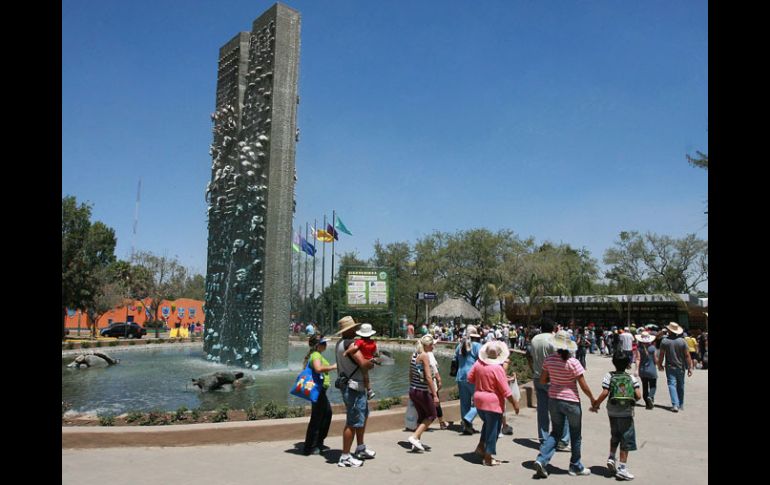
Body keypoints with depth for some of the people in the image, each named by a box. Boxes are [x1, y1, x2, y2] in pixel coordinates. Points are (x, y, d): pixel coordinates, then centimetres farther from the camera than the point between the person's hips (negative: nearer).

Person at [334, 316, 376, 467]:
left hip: (350, 385, 11)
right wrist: (373, 362, -7)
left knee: (363, 415, 23)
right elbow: (363, 363, -29)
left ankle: (360, 449, 35)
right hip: (353, 387, -11)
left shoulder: (340, 343, 11)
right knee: (353, 422, -2)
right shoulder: (350, 344, -20)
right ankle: (345, 457, 6)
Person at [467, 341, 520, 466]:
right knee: (493, 429, 7)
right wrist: (514, 403, -6)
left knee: (487, 423, 29)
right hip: (493, 402, -6)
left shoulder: (478, 363, -3)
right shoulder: (497, 368, -20)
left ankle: (481, 446, 25)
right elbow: (505, 389, -16)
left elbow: (470, 378, 9)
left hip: (478, 400, 6)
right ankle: (488, 458, 13)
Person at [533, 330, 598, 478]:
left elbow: (542, 380, 2)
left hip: (553, 400, 4)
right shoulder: (573, 362, -18)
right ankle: (575, 466, 30)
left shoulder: (549, 360, -6)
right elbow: (584, 386, -12)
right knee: (575, 435, 16)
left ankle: (541, 459, 1)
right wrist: (592, 399, 3)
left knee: (555, 432, 17)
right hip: (571, 401, -4)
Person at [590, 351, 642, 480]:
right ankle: (622, 468, 6)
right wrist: (632, 399, 12)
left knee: (615, 436, 24)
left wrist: (596, 405, -3)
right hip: (627, 413, -1)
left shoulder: (609, 376, -4)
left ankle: (611, 457, 15)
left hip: (613, 412, 2)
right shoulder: (632, 378, -1)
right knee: (626, 440, 5)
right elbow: (638, 396, -10)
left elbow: (604, 393, -14)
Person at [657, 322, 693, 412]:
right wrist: (690, 368, 1)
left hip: (670, 367, -2)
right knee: (680, 386, 15)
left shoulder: (664, 341, -9)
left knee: (672, 385, -2)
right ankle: (681, 405, 26)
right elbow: (687, 355, -5)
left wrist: (660, 365, 8)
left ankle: (675, 405, -16)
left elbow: (661, 355, -5)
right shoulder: (682, 341, -6)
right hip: (681, 367, 2)